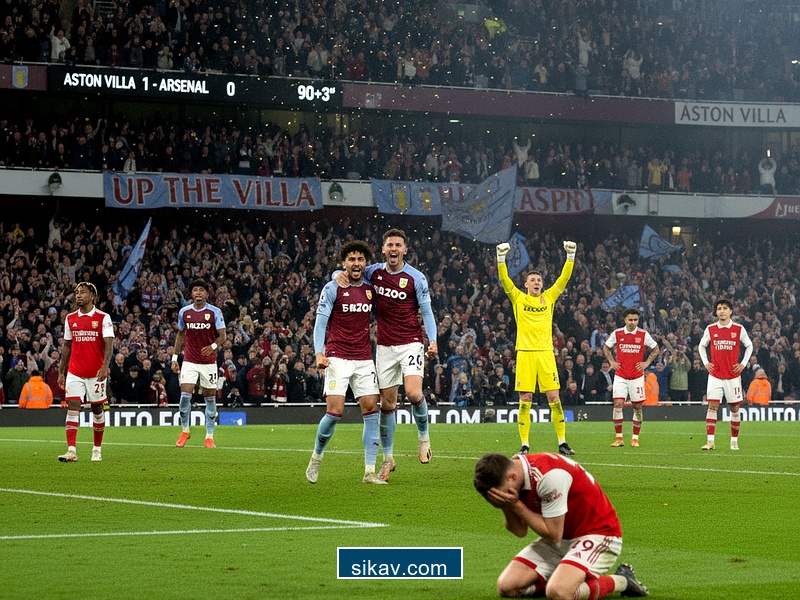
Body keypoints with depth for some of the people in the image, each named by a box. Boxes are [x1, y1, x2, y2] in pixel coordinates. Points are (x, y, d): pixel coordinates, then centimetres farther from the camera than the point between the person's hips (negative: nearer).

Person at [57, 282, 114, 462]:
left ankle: (97, 449, 22)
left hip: (96, 372, -3)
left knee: (97, 408, 7)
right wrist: (61, 371, 12)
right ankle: (71, 451, -16)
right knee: (72, 406, -10)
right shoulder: (70, 319, 9)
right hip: (75, 371, 3)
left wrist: (105, 366, -25)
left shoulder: (103, 318, -4)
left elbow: (109, 345, -11)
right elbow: (67, 346, 15)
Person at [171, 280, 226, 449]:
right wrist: (174, 358, 9)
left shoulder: (215, 312, -4)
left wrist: (213, 346, -25)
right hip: (189, 360, 1)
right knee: (185, 395, -10)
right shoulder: (184, 312, 4)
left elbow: (222, 336, -4)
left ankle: (209, 436, 11)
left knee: (210, 398, 2)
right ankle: (185, 430, 10)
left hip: (209, 361, -1)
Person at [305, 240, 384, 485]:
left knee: (371, 409, -5)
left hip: (364, 359, 4)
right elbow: (320, 321, -6)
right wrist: (319, 354, -17)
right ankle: (316, 457, 11)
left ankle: (370, 471, -3)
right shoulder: (332, 288, -3)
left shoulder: (371, 289, 10)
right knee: (335, 411, -13)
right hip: (338, 358, -4)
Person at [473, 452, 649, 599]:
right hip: (561, 539, 8)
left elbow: (553, 535, -23)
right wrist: (506, 506, -19)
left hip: (597, 533, -8)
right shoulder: (512, 471, -5)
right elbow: (520, 531, 0)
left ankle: (620, 581, -8)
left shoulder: (548, 476, -30)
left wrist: (516, 504, -22)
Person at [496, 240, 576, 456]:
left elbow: (564, 277, 9)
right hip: (525, 353, -1)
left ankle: (562, 442, 3)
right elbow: (504, 279, -3)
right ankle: (524, 444, 2)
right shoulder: (518, 299, 8)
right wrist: (501, 258, -14)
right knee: (525, 400, -2)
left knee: (554, 397, -3)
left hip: (546, 353, 1)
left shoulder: (549, 297, 13)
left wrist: (571, 256, -1)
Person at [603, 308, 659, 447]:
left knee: (637, 407, 2)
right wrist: (612, 361, 6)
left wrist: (647, 363, 3)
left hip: (637, 376, 0)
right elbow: (606, 347, 17)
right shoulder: (617, 333, 0)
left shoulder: (643, 335, -1)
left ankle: (635, 438, 11)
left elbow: (655, 349, 13)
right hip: (620, 375, 0)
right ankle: (619, 438, -5)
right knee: (618, 404, -11)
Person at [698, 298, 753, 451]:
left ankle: (734, 441, 15)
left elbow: (749, 346, 13)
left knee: (734, 408, 4)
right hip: (715, 375, 0)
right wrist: (705, 363, 6)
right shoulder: (710, 329, 3)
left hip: (733, 375, 0)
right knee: (712, 406, -9)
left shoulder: (739, 329, 0)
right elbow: (702, 346, 18)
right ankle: (710, 441, -12)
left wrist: (743, 364, 4)